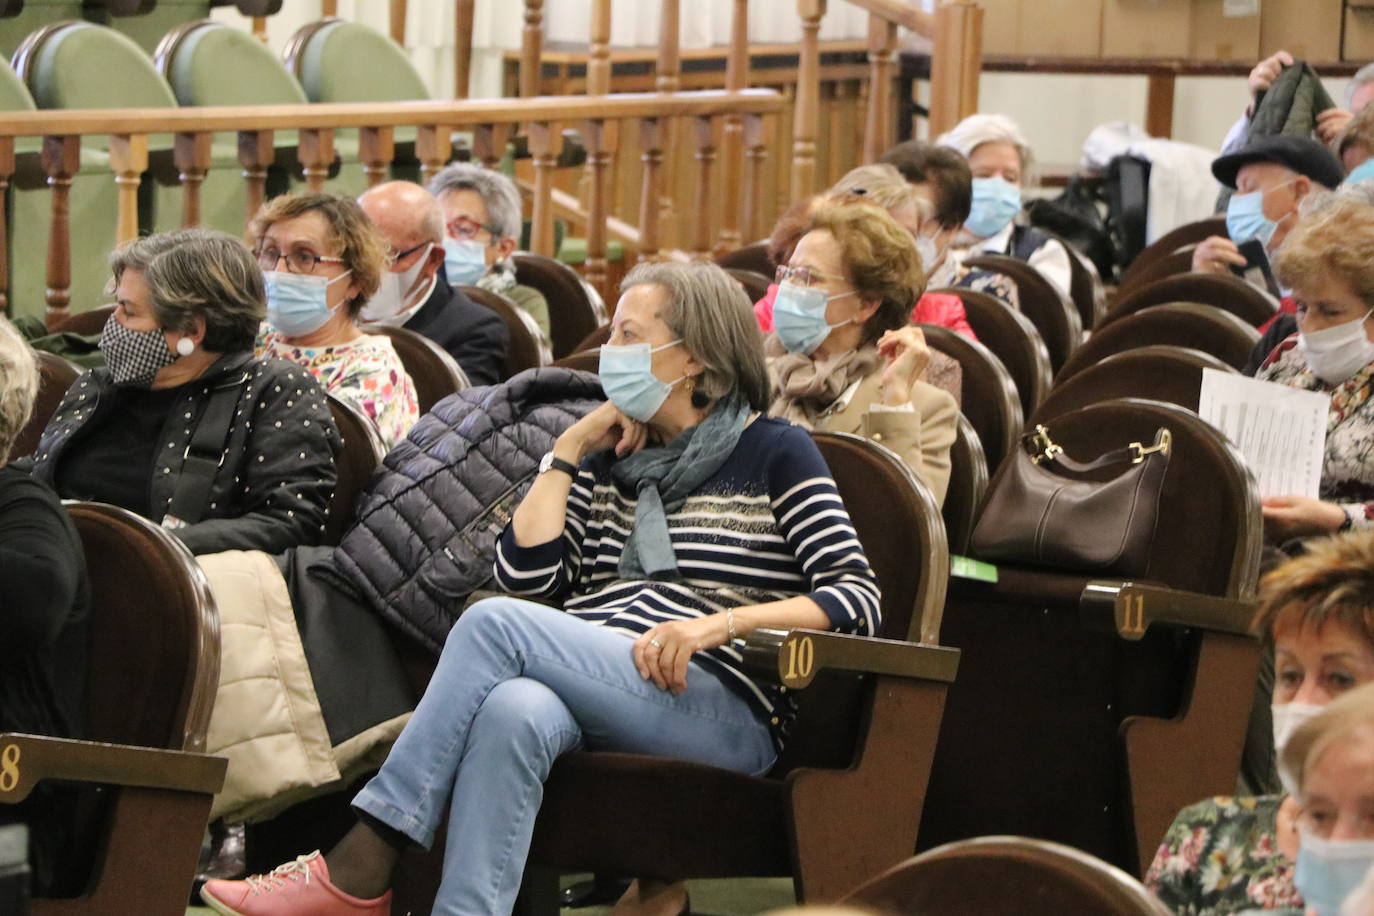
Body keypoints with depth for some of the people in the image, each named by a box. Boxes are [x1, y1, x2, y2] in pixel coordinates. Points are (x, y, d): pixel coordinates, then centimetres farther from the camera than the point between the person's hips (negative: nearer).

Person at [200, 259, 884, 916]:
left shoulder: (774, 455, 8)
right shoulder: (612, 460, 24)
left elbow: (857, 597, -2)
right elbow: (525, 575, 12)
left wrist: (718, 622, -15)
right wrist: (568, 451, 11)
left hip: (722, 711, -4)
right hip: (591, 701, 5)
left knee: (496, 622, -25)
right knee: (514, 710, -34)